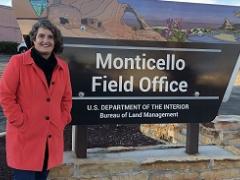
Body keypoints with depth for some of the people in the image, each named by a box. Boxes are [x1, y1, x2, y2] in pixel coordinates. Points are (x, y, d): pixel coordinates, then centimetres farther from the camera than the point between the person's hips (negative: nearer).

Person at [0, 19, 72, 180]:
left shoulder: (62, 67, 8)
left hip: (51, 138, 5)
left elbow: (67, 98, 16)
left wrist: (62, 121, 5)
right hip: (25, 138, -5)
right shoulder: (17, 62, -7)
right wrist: (20, 122, -12)